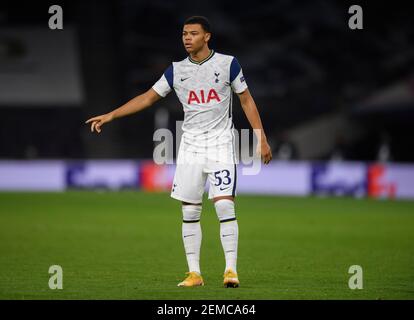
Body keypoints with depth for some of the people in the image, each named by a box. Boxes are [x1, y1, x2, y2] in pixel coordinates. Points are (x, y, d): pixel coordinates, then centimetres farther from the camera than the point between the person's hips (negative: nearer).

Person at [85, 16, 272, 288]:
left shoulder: (228, 63, -2)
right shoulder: (177, 70, 6)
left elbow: (247, 101, 4)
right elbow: (148, 97, 10)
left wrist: (262, 139, -1)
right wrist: (110, 115, 3)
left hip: (221, 145, -3)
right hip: (190, 147, 3)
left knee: (225, 205, -15)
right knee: (189, 211, 1)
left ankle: (231, 270, -10)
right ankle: (194, 273, 8)